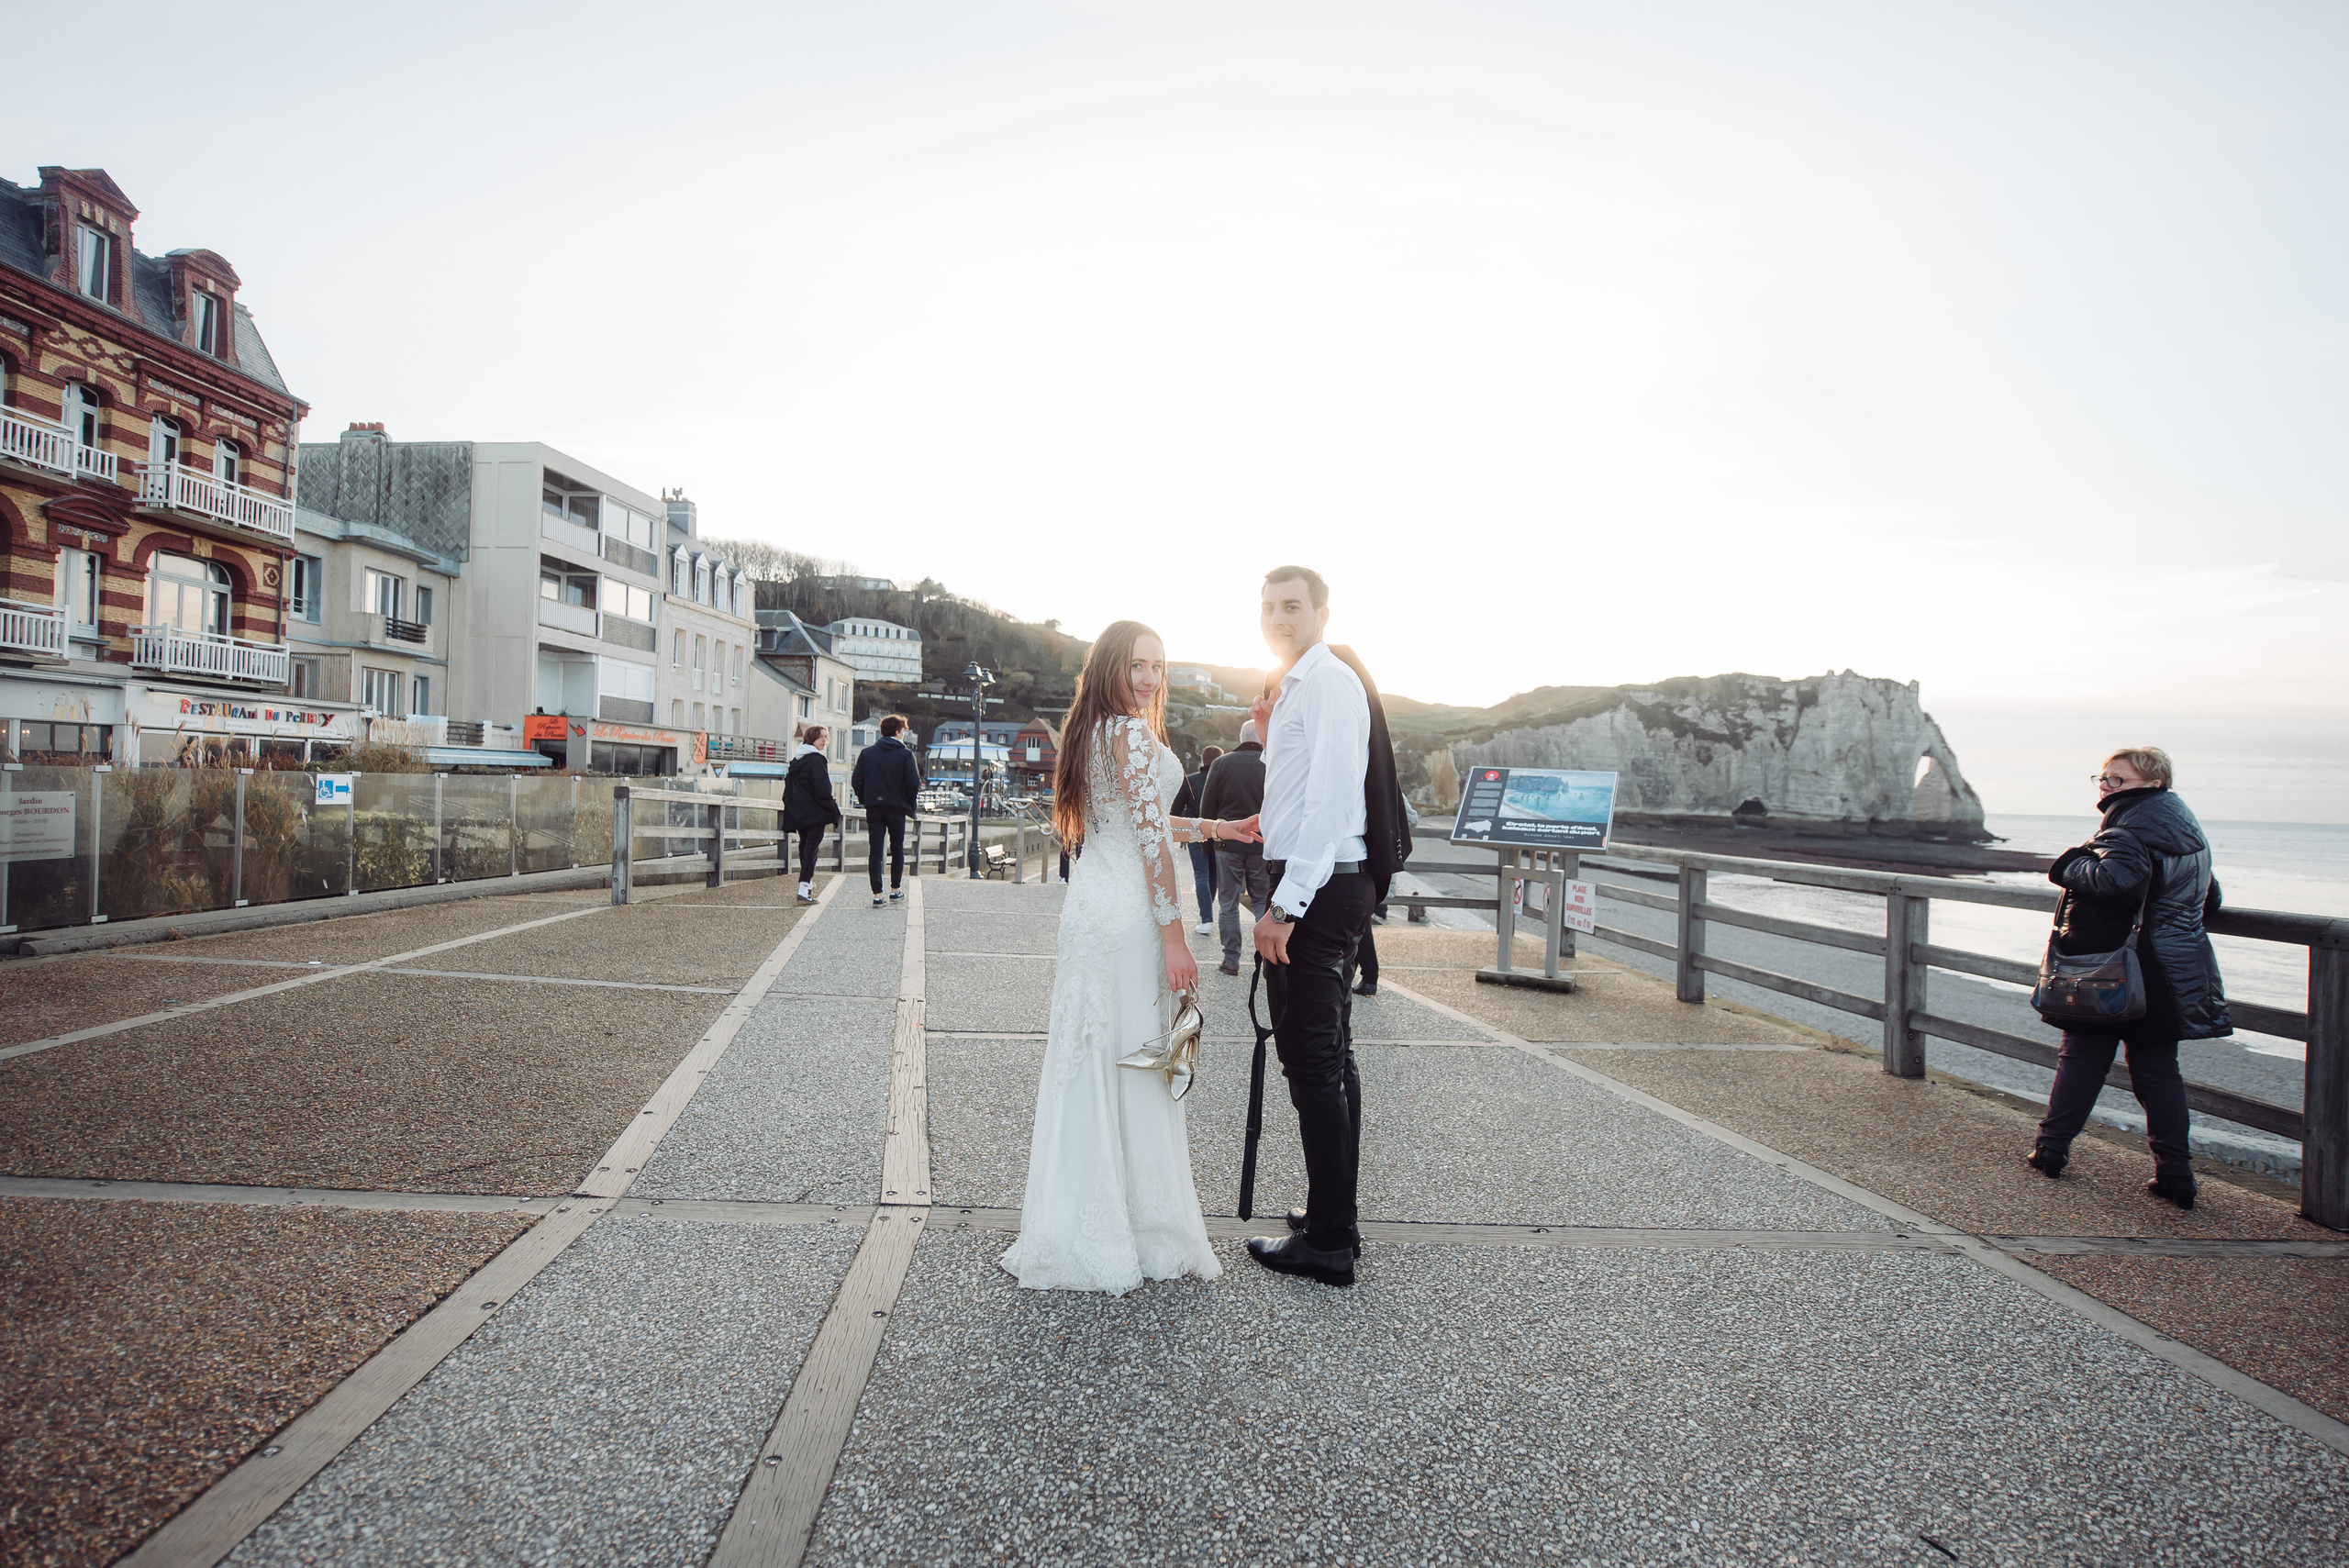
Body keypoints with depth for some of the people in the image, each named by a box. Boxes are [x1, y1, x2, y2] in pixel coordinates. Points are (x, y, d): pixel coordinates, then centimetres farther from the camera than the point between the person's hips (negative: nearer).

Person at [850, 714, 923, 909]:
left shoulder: (867, 753, 3)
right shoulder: (906, 754, -5)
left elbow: (856, 781, 0)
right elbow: (913, 782, -12)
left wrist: (866, 800, 12)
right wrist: (911, 805, 2)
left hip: (873, 809, 2)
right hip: (897, 809, -1)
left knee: (875, 851, 2)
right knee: (897, 849, 16)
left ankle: (877, 894, -4)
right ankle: (895, 889, 22)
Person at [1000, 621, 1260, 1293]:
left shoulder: (1091, 733, 15)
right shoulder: (1134, 735, -13)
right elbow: (1151, 840, -17)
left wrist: (1217, 829, 26)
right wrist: (1174, 935, -15)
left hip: (1089, 903, 9)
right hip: (1127, 914, -9)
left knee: (1089, 1062, 13)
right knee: (1132, 1061, 1)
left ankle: (1077, 1225, 23)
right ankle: (1141, 1227, 14)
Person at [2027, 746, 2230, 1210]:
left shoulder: (2131, 828, -17)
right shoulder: (2187, 828, 13)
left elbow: (2117, 877, -37)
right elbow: (2208, 900, 22)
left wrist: (2072, 866, -20)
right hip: (2173, 975, 8)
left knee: (2082, 1058, 5)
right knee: (2158, 1067, 11)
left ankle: (2051, 1148, 14)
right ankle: (2175, 1173, 10)